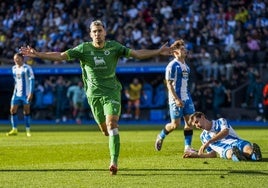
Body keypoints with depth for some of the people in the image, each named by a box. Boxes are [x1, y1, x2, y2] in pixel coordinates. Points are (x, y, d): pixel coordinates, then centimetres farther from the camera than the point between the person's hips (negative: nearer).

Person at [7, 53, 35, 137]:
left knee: (26, 111, -2)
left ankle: (28, 131, 6)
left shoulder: (27, 68, -8)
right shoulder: (14, 68, 11)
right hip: (16, 93, 6)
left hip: (26, 93, -6)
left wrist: (31, 93, -17)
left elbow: (32, 80, -11)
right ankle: (14, 130, 2)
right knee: (13, 110, -3)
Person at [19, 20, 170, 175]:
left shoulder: (114, 47, -3)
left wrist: (159, 52, -17)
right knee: (105, 130, 7)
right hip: (94, 94, 2)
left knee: (111, 124, -19)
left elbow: (137, 53, -6)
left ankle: (114, 162, -21)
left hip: (112, 91, -2)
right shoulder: (84, 48, -3)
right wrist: (37, 54, -18)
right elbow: (60, 56, -8)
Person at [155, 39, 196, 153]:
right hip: (176, 99, -8)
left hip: (187, 98, 8)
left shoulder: (185, 65, 15)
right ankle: (161, 137, 21)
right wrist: (176, 99, -21)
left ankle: (187, 147, 3)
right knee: (175, 124, -5)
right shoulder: (172, 65, -11)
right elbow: (169, 84, -14)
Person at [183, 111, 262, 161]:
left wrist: (209, 142, -19)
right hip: (224, 150, 3)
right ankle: (235, 155, -74)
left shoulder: (221, 121, 14)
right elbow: (213, 154, 31)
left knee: (247, 148, -41)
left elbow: (225, 132, -11)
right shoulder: (203, 136, 29)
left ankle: (253, 153, -74)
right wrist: (196, 155, 18)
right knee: (230, 153, -38)